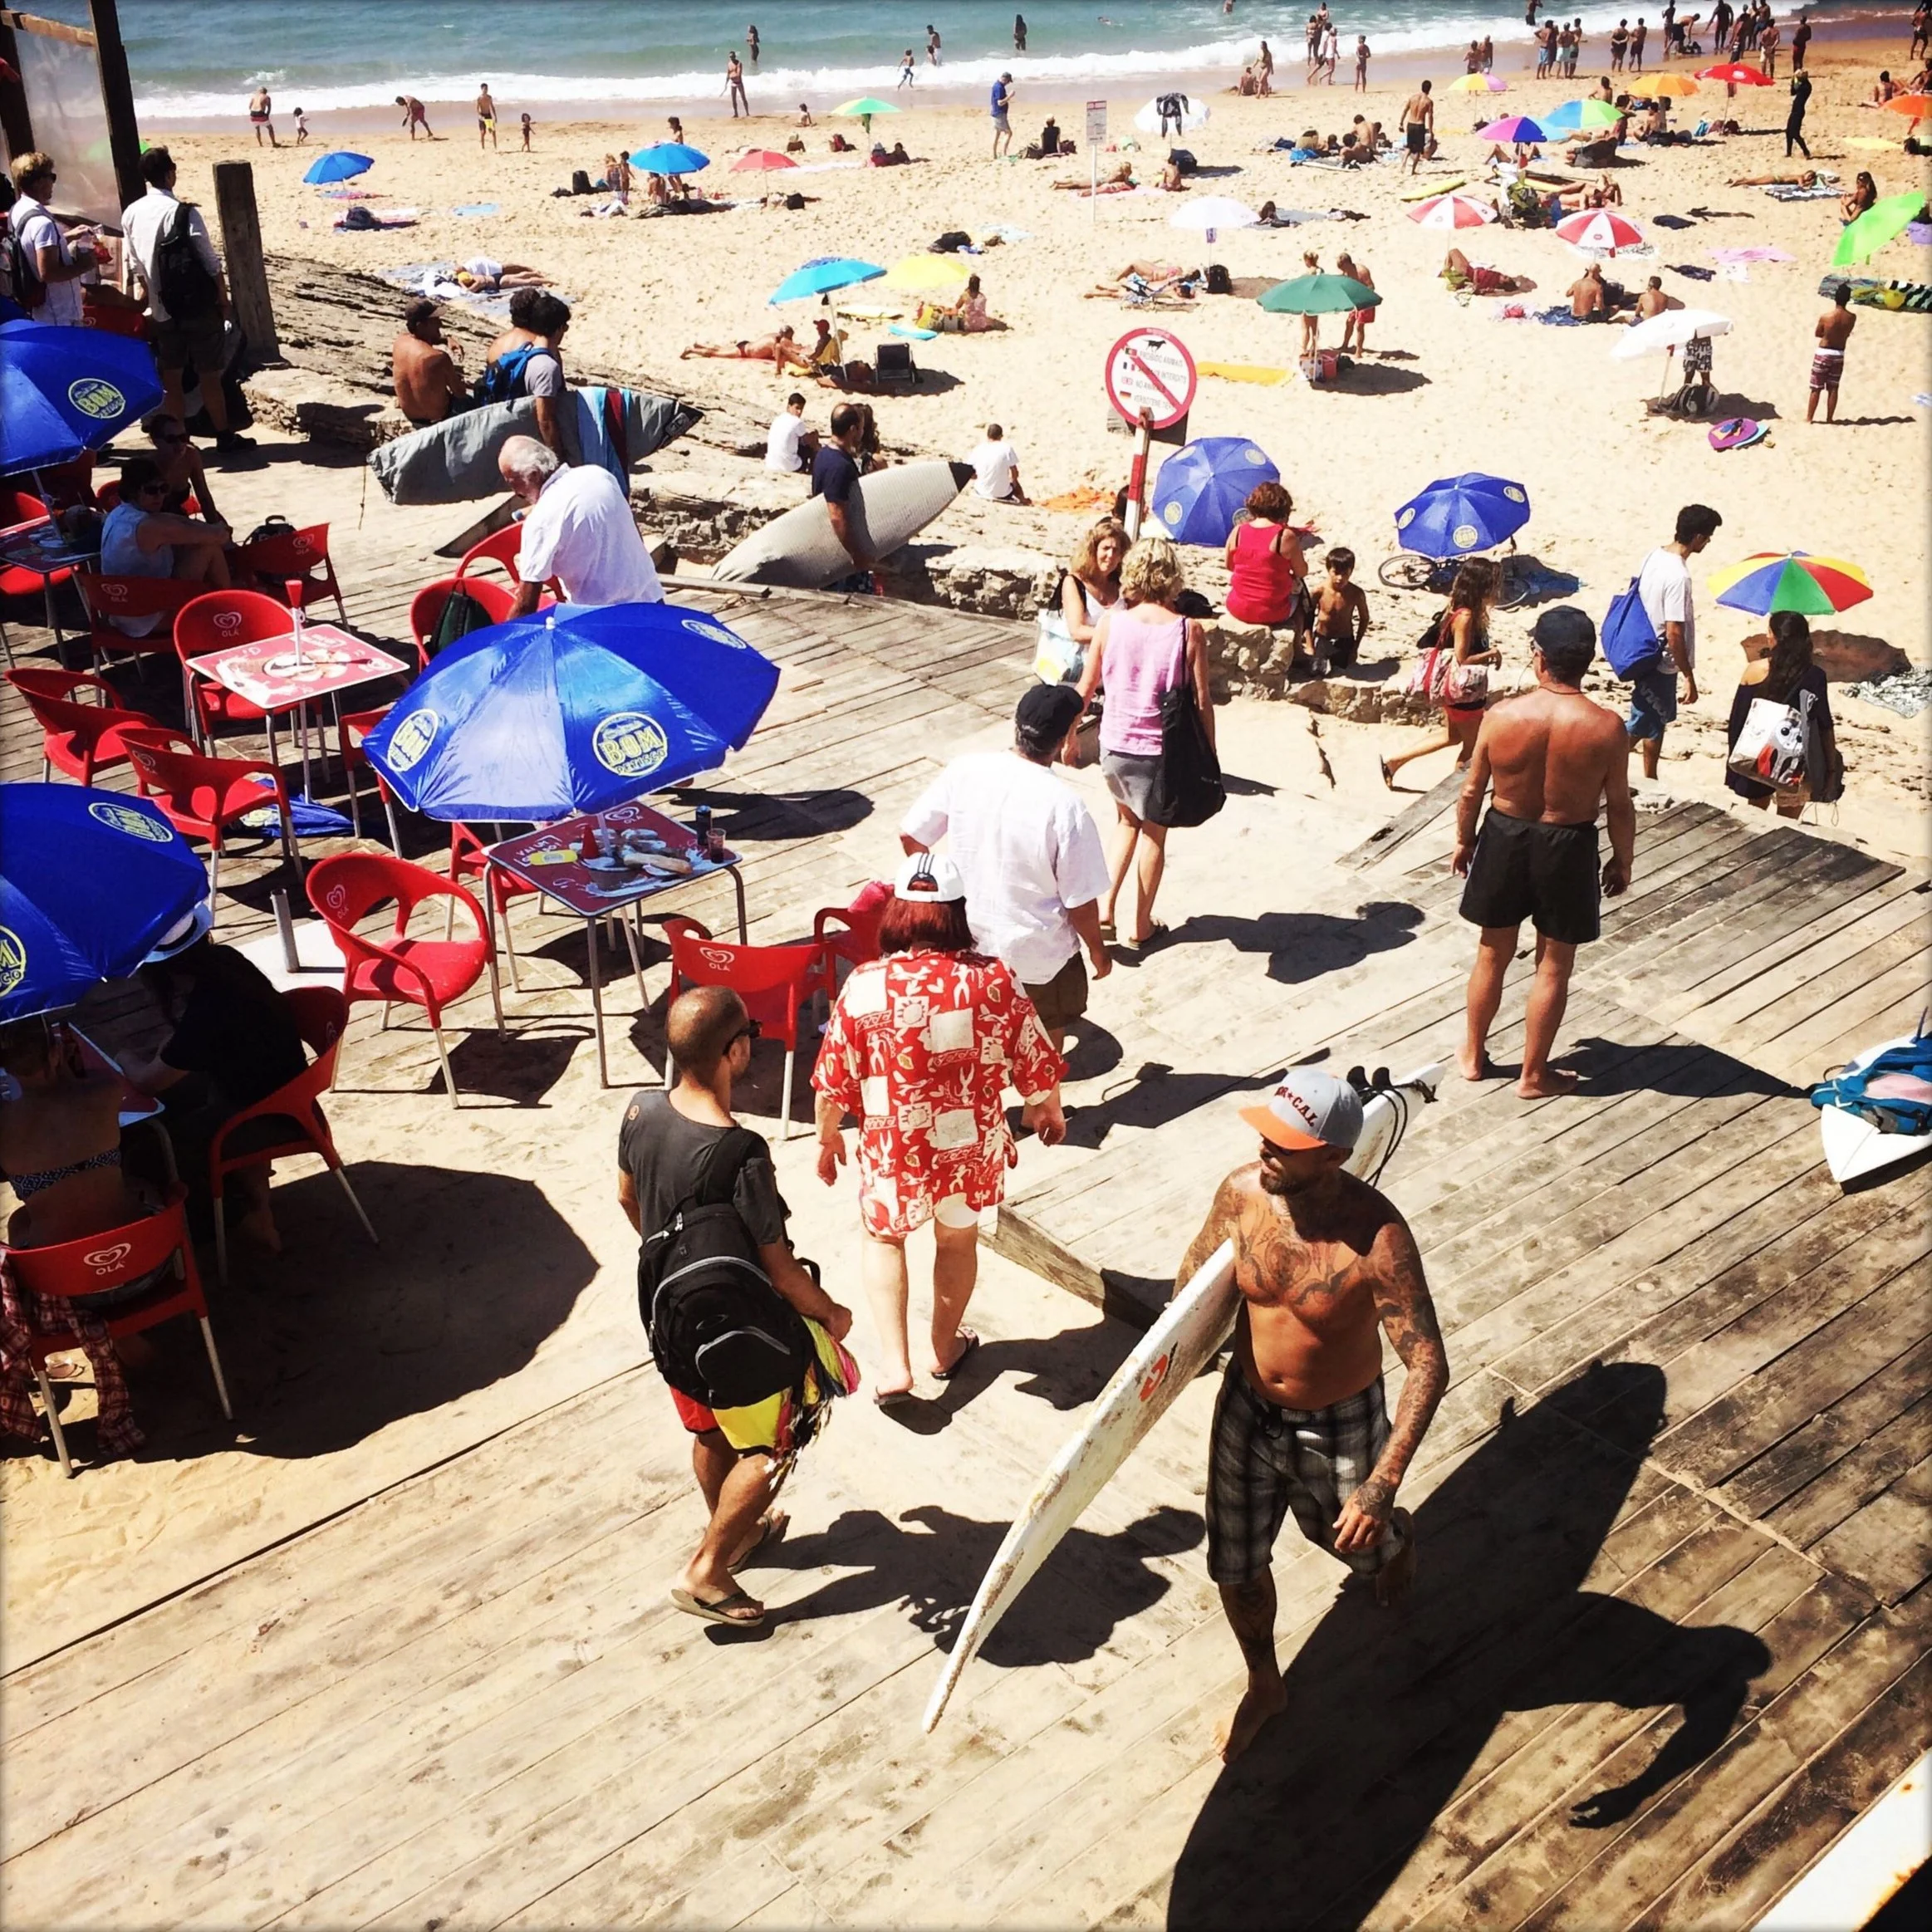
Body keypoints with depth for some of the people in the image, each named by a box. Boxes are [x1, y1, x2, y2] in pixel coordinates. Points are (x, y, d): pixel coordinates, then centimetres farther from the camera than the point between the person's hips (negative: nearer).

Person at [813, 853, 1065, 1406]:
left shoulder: (864, 986, -17)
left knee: (882, 1237, 26)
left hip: (892, 1151, -1)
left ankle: (894, 1365, 18)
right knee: (958, 1240, 27)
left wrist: (827, 1137, 10)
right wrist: (1047, 1110, 15)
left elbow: (833, 1082, -9)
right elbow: (1036, 1066, -6)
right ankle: (946, 1349, 46)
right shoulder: (993, 981, -16)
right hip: (971, 1147, 1)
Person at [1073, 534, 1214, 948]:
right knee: (1154, 834, 16)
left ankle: (1105, 905, 17)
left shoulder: (1110, 622, -8)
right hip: (1163, 750, -2)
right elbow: (1202, 701, -9)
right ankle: (1142, 926, 27)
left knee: (1127, 820, 27)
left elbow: (1086, 688, 0)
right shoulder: (1188, 630, -13)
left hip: (1114, 744, 2)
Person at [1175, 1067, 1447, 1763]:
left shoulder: (1376, 1236, -34)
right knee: (1235, 1566, 16)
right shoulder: (1242, 1192, -20)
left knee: (1356, 1541, 25)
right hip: (1246, 1411, 3)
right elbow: (1196, 1272, 1)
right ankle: (1264, 1687, 44)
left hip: (1339, 1429, -3)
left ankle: (1397, 1540, 64)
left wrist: (1383, 1484, -38)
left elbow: (1428, 1364, -32)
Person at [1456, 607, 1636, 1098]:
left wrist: (1463, 840, 12)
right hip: (1567, 849, -1)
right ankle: (1534, 1075, 24)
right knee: (1553, 967, 13)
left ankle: (1474, 1054, 35)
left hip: (1504, 839, 1)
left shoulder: (1502, 716, -16)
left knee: (1492, 953, 20)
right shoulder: (1606, 728, -18)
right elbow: (1620, 806, -8)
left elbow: (1471, 791, -5)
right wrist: (1623, 860, 8)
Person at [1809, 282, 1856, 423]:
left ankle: (1808, 418, 8)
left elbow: (1817, 333, -2)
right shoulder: (1851, 318, -9)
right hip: (1838, 354, 3)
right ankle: (1829, 418, 15)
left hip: (1823, 353, -3)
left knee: (1816, 388, 5)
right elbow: (1847, 334, 6)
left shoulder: (1825, 316, -17)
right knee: (1833, 388, 11)